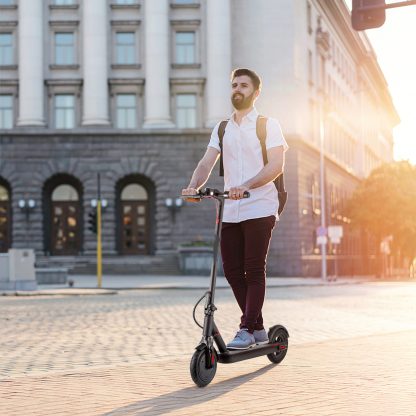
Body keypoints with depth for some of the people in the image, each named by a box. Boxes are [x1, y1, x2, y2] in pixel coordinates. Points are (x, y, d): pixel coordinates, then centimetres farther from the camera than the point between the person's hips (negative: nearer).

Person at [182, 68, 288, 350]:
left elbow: (277, 165, -11)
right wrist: (193, 186, -16)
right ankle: (258, 328, 16)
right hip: (230, 212, 5)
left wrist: (246, 186, -26)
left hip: (259, 209, -5)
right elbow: (207, 162, 6)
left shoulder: (268, 125, 2)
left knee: (254, 271, -6)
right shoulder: (222, 129, 17)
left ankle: (247, 331, -1)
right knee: (232, 271, 4)